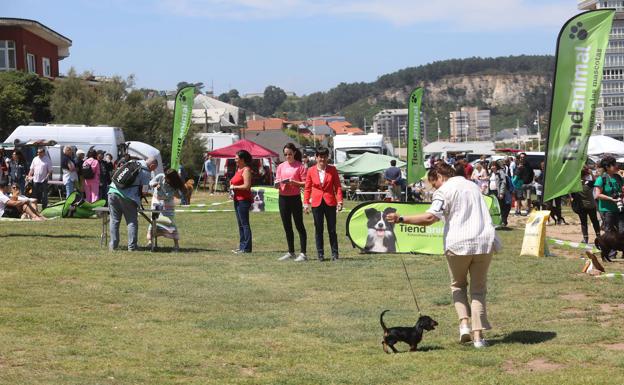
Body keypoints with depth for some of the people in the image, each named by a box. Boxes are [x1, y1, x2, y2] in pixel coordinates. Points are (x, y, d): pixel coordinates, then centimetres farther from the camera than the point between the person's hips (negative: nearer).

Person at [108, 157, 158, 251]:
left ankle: (113, 245, 10)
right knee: (132, 221, 5)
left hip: (113, 191, 5)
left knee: (114, 220, 10)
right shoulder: (146, 172, 2)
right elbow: (144, 190, -1)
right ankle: (132, 246, 3)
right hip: (127, 197, -5)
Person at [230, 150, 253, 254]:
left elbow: (247, 186, -20)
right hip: (237, 199, 10)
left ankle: (246, 248, -8)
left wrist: (234, 187, -11)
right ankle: (242, 246, 17)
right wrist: (232, 191, 9)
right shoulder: (238, 169, 17)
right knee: (240, 224, 12)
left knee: (244, 224, -8)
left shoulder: (246, 170, -12)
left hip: (244, 200, -10)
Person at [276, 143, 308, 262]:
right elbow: (277, 181, 14)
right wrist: (277, 183, -9)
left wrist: (294, 182, -21)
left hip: (295, 198, -5)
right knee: (287, 226, 10)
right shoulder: (281, 166, 11)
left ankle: (303, 253, -2)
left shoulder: (300, 166, -4)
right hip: (283, 198, 5)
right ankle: (290, 252, 19)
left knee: (299, 226, -3)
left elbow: (305, 183, -7)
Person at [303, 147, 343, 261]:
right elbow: (307, 188, 6)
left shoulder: (332, 170, 3)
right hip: (316, 203, 1)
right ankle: (320, 254, 11)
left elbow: (338, 186, 2)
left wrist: (339, 201, -7)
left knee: (332, 229, 2)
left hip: (330, 202, -1)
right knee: (318, 229, 5)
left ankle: (335, 253, 9)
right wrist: (306, 203, -1)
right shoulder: (311, 170, 3)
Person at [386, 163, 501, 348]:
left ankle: (464, 322, 0)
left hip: (458, 244, -4)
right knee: (478, 290, 10)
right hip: (484, 242, 5)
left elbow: (430, 217, -16)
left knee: (458, 285, 19)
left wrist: (401, 219, -14)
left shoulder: (444, 191, -4)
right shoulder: (473, 185, 19)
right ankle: (478, 335, 0)